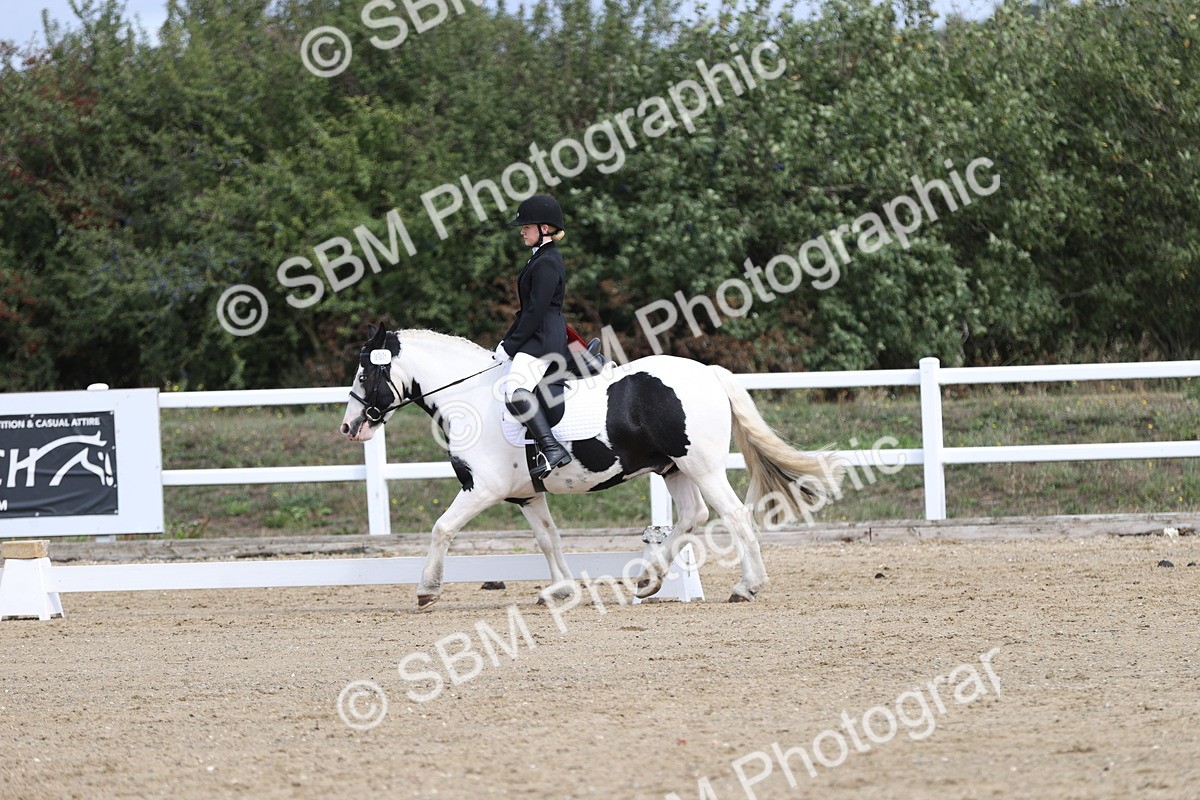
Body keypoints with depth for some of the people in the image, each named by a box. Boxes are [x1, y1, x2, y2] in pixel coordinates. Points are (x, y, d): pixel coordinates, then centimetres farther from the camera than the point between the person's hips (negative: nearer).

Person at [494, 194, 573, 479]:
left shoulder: (546, 263, -14)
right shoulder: (541, 258, 18)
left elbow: (536, 311, -18)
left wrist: (510, 346, -14)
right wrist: (508, 342, 18)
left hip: (543, 338, -12)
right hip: (538, 338, 12)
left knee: (514, 389, -29)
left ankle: (551, 448, -37)